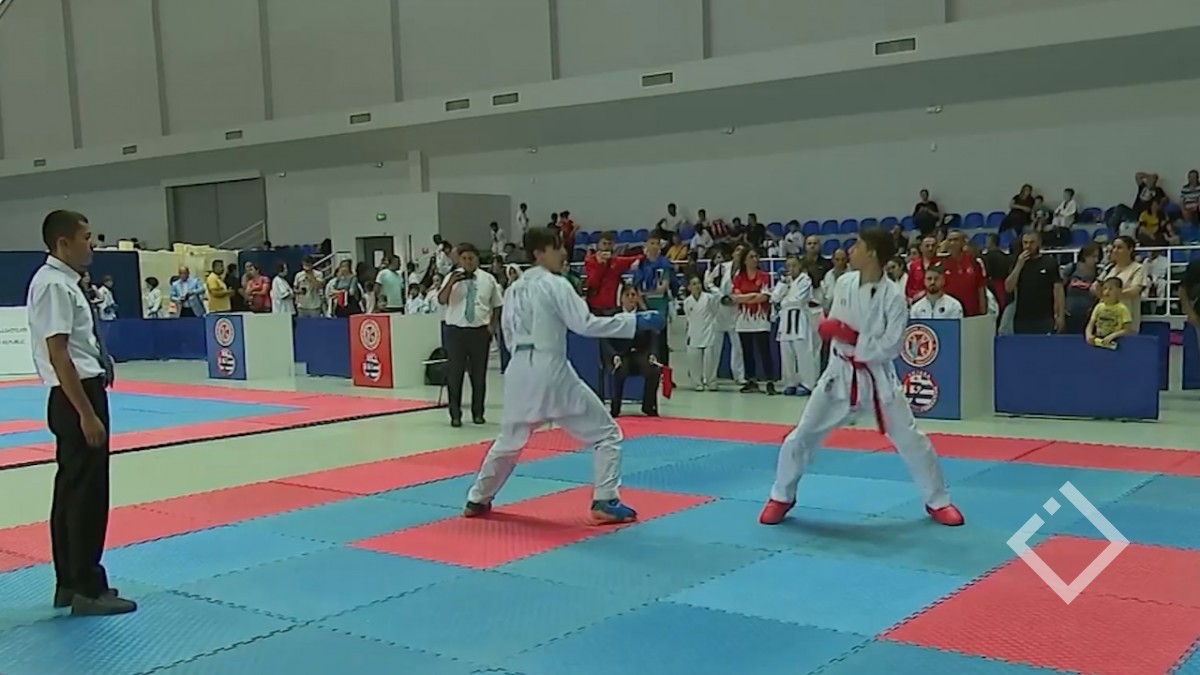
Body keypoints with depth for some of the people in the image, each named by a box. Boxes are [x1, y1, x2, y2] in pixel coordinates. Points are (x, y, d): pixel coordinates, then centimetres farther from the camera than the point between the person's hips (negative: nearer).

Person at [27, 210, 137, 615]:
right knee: (86, 495, -4)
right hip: (76, 399, -11)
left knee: (71, 491, 15)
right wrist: (87, 414, -22)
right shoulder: (55, 285, -17)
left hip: (80, 395, 11)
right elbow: (58, 355, -22)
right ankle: (87, 589, 3)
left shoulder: (62, 281, 14)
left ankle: (69, 583, 24)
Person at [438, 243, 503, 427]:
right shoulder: (452, 277, -2)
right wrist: (451, 283, -29)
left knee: (479, 374, 9)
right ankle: (455, 414, 14)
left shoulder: (488, 279, 2)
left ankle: (478, 413, 23)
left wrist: (492, 326, 3)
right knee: (454, 374, 2)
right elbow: (441, 300, -14)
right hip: (456, 331, -1)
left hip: (480, 332, 1)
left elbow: (497, 305, 12)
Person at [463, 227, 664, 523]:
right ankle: (605, 502, -3)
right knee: (606, 433, 2)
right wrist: (635, 321, -14)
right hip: (551, 372, -7)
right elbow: (586, 324, -17)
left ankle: (478, 499, 33)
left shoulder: (515, 288, 11)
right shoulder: (555, 285, -11)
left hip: (520, 372, 8)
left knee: (510, 440, 26)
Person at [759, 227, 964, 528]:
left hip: (878, 376, -3)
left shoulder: (893, 296, -17)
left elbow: (891, 346, -19)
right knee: (802, 436, 3)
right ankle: (781, 497, 21)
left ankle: (938, 502, 23)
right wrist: (831, 329, -12)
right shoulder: (844, 283, -3)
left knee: (911, 440, 3)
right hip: (840, 372, 4)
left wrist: (854, 338, -25)